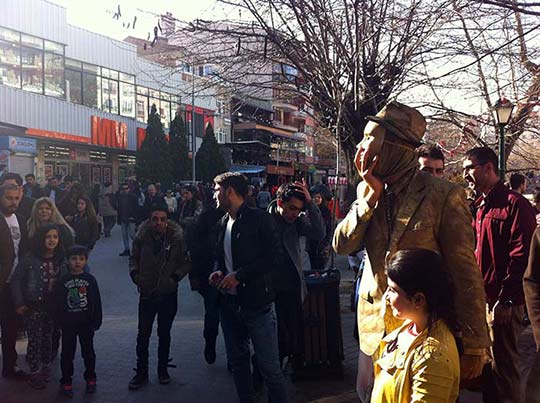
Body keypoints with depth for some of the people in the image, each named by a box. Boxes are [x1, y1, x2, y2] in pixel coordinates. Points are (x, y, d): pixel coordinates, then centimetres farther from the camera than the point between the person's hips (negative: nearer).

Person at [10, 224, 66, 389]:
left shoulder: (60, 260, 1)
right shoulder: (30, 259, -12)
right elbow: (15, 281, -8)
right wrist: (19, 304, -9)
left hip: (53, 306, 4)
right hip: (34, 306, -4)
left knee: (47, 337, 14)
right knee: (35, 339, -1)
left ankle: (46, 366, 30)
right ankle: (34, 373, 11)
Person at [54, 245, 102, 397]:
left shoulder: (90, 279, -3)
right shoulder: (63, 281, -2)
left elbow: (96, 302, -1)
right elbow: (58, 303, 1)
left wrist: (96, 321, -4)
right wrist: (59, 321, -3)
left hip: (86, 323, 0)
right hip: (68, 324, 0)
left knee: (88, 352, 11)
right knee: (67, 353, 8)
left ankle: (90, 378, 26)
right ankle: (66, 382, 19)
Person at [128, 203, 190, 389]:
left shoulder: (177, 237, -10)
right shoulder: (142, 237, -6)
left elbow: (186, 262, -1)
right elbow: (133, 258, 9)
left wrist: (176, 277, -12)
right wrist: (134, 273, -6)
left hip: (168, 294, -1)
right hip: (146, 293, 1)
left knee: (164, 333, 14)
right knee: (143, 334, 5)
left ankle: (163, 369, 30)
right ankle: (141, 372, 20)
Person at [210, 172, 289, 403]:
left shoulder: (259, 219, -11)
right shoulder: (223, 223, 12)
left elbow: (275, 258, -16)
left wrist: (239, 275, -17)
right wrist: (218, 273, 2)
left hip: (257, 304, -7)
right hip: (229, 304, 7)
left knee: (269, 366, -2)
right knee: (238, 362, 16)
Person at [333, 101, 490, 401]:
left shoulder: (443, 196, -13)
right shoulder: (367, 190, 4)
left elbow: (465, 274, -12)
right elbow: (342, 246, -3)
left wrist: (474, 345, -11)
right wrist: (370, 195, -14)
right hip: (374, 328, 5)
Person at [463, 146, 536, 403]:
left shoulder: (515, 204, -10)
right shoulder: (479, 207, 15)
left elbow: (521, 257, -16)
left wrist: (505, 300, -18)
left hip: (502, 303, -8)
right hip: (480, 298, 8)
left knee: (502, 365, 0)